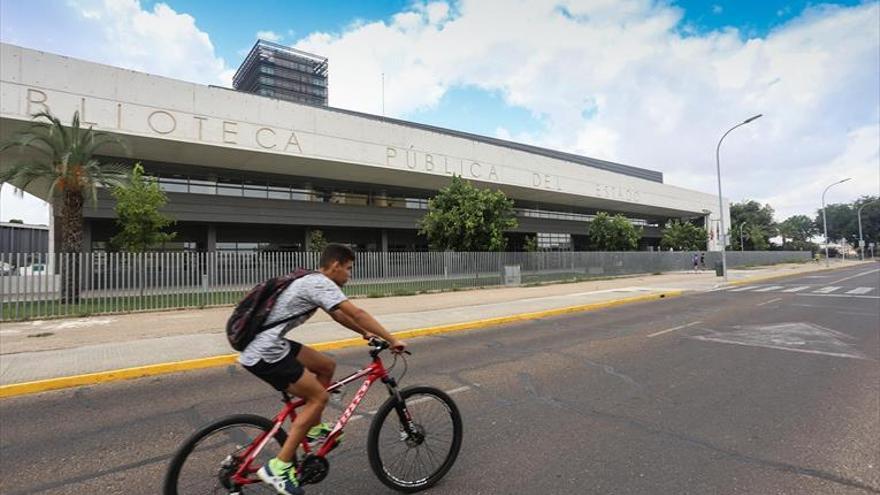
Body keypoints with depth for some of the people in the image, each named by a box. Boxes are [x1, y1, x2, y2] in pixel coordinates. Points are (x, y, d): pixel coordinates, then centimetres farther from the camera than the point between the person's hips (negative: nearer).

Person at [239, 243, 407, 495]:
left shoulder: (312, 281, 15)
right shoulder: (321, 283, -16)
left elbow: (338, 315, 22)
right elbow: (357, 313, -21)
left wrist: (367, 333, 16)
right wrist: (392, 340, -16)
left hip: (266, 344, 10)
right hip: (265, 354, -10)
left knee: (326, 366, 14)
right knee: (319, 397, -5)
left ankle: (312, 427, 26)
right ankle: (279, 466, 2)